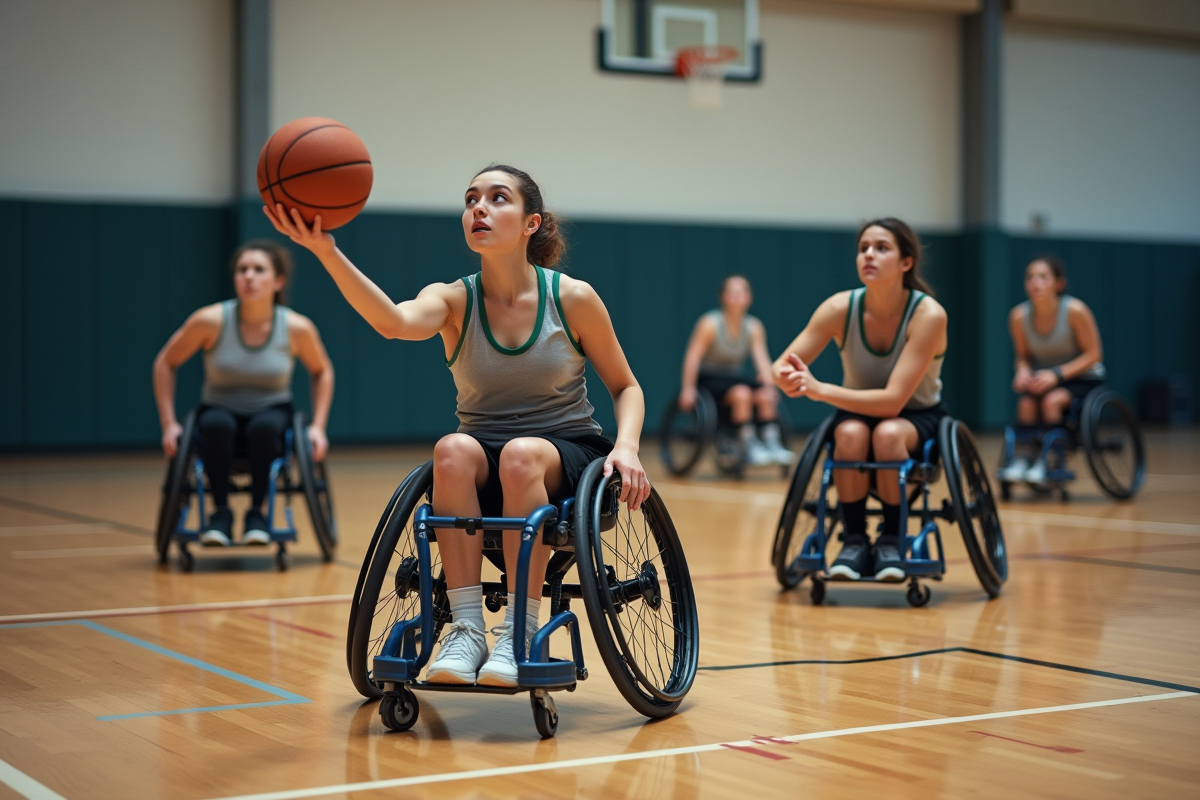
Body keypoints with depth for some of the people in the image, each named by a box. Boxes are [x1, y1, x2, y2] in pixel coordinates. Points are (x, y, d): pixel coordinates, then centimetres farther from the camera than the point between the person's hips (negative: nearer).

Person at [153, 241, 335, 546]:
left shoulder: (297, 327, -14)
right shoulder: (211, 320, -17)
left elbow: (321, 372, 6)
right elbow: (165, 363, -4)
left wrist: (318, 426, -3)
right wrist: (169, 424, -9)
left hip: (272, 414, 0)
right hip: (220, 410, 0)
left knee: (264, 426, -36)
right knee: (217, 425, -36)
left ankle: (257, 513, -18)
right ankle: (220, 512, -20)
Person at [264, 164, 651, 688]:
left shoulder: (573, 298, -5)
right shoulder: (454, 300, -4)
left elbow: (624, 386, 7)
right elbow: (395, 322, -29)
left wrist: (626, 446, -14)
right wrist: (326, 252, -44)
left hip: (567, 455, -1)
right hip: (482, 474, 2)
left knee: (521, 454, -36)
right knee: (452, 450, -33)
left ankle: (520, 635, -30)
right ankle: (466, 629, -30)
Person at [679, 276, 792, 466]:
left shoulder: (754, 326, -2)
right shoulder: (710, 323, -16)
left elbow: (761, 357, -7)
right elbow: (693, 356, -17)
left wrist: (769, 384, -21)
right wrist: (688, 389, -21)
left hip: (735, 377, 5)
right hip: (709, 379, -5)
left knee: (766, 396, -24)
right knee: (742, 393, -33)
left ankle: (772, 443, -23)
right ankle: (750, 447, -31)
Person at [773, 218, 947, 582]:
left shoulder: (929, 314, -25)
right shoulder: (841, 307, -16)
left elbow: (893, 400, -31)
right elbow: (781, 366, -17)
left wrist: (820, 390, -41)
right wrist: (788, 379, -42)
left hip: (917, 419, -2)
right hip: (858, 412, 2)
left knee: (887, 432, -36)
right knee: (850, 433, -34)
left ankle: (891, 541, -16)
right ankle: (854, 541, -18)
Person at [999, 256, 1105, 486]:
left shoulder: (1075, 310, -21)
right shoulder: (1019, 316, -10)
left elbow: (1093, 354, -16)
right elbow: (1023, 355, 4)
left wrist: (1057, 374, -27)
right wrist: (1023, 372, -20)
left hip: (1083, 378, -3)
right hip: (1045, 379, 3)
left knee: (1052, 400, -32)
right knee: (1026, 402, -28)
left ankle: (1046, 462, -25)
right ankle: (1024, 457, -21)